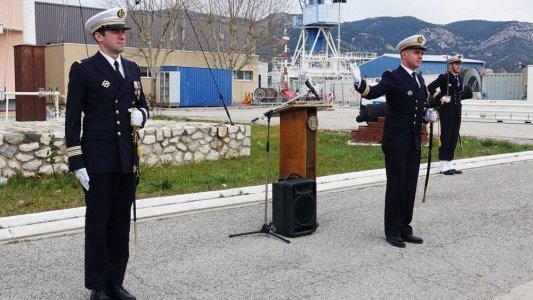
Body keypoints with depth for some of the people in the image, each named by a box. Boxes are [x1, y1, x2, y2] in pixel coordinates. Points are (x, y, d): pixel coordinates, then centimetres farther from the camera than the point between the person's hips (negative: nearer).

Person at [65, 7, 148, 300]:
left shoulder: (132, 69, 12)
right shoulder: (83, 70, -5)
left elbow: (142, 104, 22)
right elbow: (72, 119, -7)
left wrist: (140, 115, -3)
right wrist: (77, 162, -12)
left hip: (126, 159, 5)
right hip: (97, 160, -5)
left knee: (121, 223, 10)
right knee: (97, 223, 3)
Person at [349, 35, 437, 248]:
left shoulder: (419, 79, 13)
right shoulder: (392, 77, -10)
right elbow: (372, 93, -28)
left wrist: (427, 115, 2)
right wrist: (360, 84, -47)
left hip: (414, 143, 7)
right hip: (396, 143, -7)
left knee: (410, 188, 12)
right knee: (395, 187, 0)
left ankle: (405, 229, 22)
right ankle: (392, 232, 11)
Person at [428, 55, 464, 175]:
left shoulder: (460, 78, 13)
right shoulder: (444, 77, -9)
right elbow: (430, 87, -11)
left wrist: (458, 102, 15)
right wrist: (440, 97, -11)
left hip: (457, 113, 7)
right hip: (446, 112, -7)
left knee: (454, 139, 9)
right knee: (445, 139, -4)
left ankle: (450, 165, 16)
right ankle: (444, 166, 1)